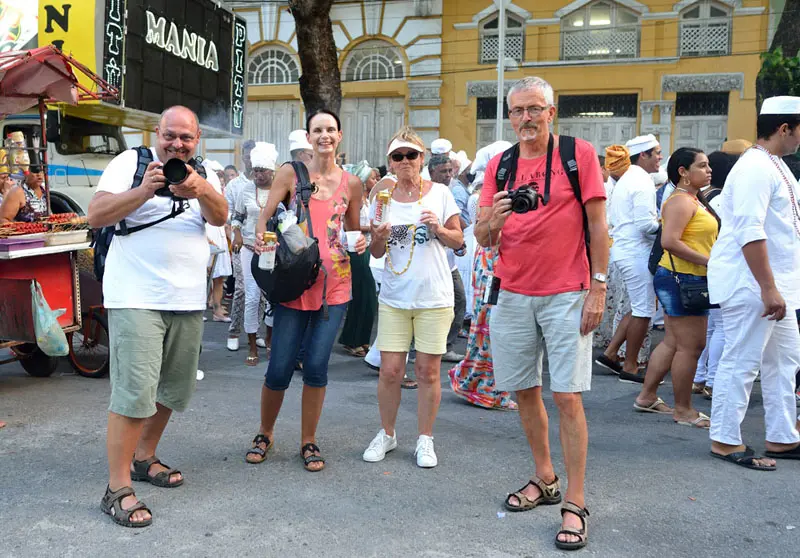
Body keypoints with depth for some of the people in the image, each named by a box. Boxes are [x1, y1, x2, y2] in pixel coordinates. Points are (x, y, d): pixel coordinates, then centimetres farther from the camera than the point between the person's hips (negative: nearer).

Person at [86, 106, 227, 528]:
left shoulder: (205, 176, 12)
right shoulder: (130, 162, 1)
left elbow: (220, 217, -7)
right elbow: (96, 216, -8)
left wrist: (199, 189, -28)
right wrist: (144, 190, -22)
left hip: (188, 302, 5)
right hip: (136, 298, -5)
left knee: (174, 389, 14)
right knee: (135, 391, -10)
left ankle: (144, 458, 34)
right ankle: (118, 489, -1)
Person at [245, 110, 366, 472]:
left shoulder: (351, 183, 8)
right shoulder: (291, 173, 2)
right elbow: (265, 216, 0)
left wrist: (360, 243, -4)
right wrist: (262, 240, -20)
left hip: (335, 284, 2)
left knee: (316, 365, 2)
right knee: (279, 368, 1)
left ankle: (308, 441, 21)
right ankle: (265, 434, 28)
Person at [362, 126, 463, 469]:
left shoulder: (439, 193, 0)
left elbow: (458, 240, 3)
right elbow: (376, 253, 9)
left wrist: (439, 229, -16)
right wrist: (378, 238, -12)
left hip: (434, 298, -2)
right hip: (394, 297, 2)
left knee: (427, 372, 4)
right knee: (390, 370, 2)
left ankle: (425, 440, 20)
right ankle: (387, 434, 23)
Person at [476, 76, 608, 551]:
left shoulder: (579, 154, -2)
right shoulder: (499, 165, 8)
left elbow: (598, 224, -3)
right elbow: (482, 238, 6)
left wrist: (598, 287, -8)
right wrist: (493, 220, -17)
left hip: (566, 296, -4)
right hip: (513, 296, 4)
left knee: (567, 396, -5)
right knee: (525, 391, 11)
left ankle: (575, 503, 6)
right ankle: (545, 480, 30)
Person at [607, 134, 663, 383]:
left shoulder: (624, 180, 15)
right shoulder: (643, 182, -15)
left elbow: (611, 216, 19)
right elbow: (646, 223, -22)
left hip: (622, 249, 10)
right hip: (637, 253, -10)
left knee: (638, 308, 18)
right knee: (643, 311, -1)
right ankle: (630, 367, 6)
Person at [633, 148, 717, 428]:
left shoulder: (692, 200, 19)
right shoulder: (681, 201, -14)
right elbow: (669, 241, -25)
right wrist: (707, 260, -21)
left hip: (679, 279, 11)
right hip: (682, 279, -11)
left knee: (672, 342, 14)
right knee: (690, 347, -3)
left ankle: (646, 397, 23)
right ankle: (683, 410, 8)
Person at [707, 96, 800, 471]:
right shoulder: (756, 169, -16)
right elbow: (750, 233, -25)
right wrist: (768, 288, -26)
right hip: (750, 285, -11)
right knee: (741, 363, -3)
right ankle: (725, 441, 9)